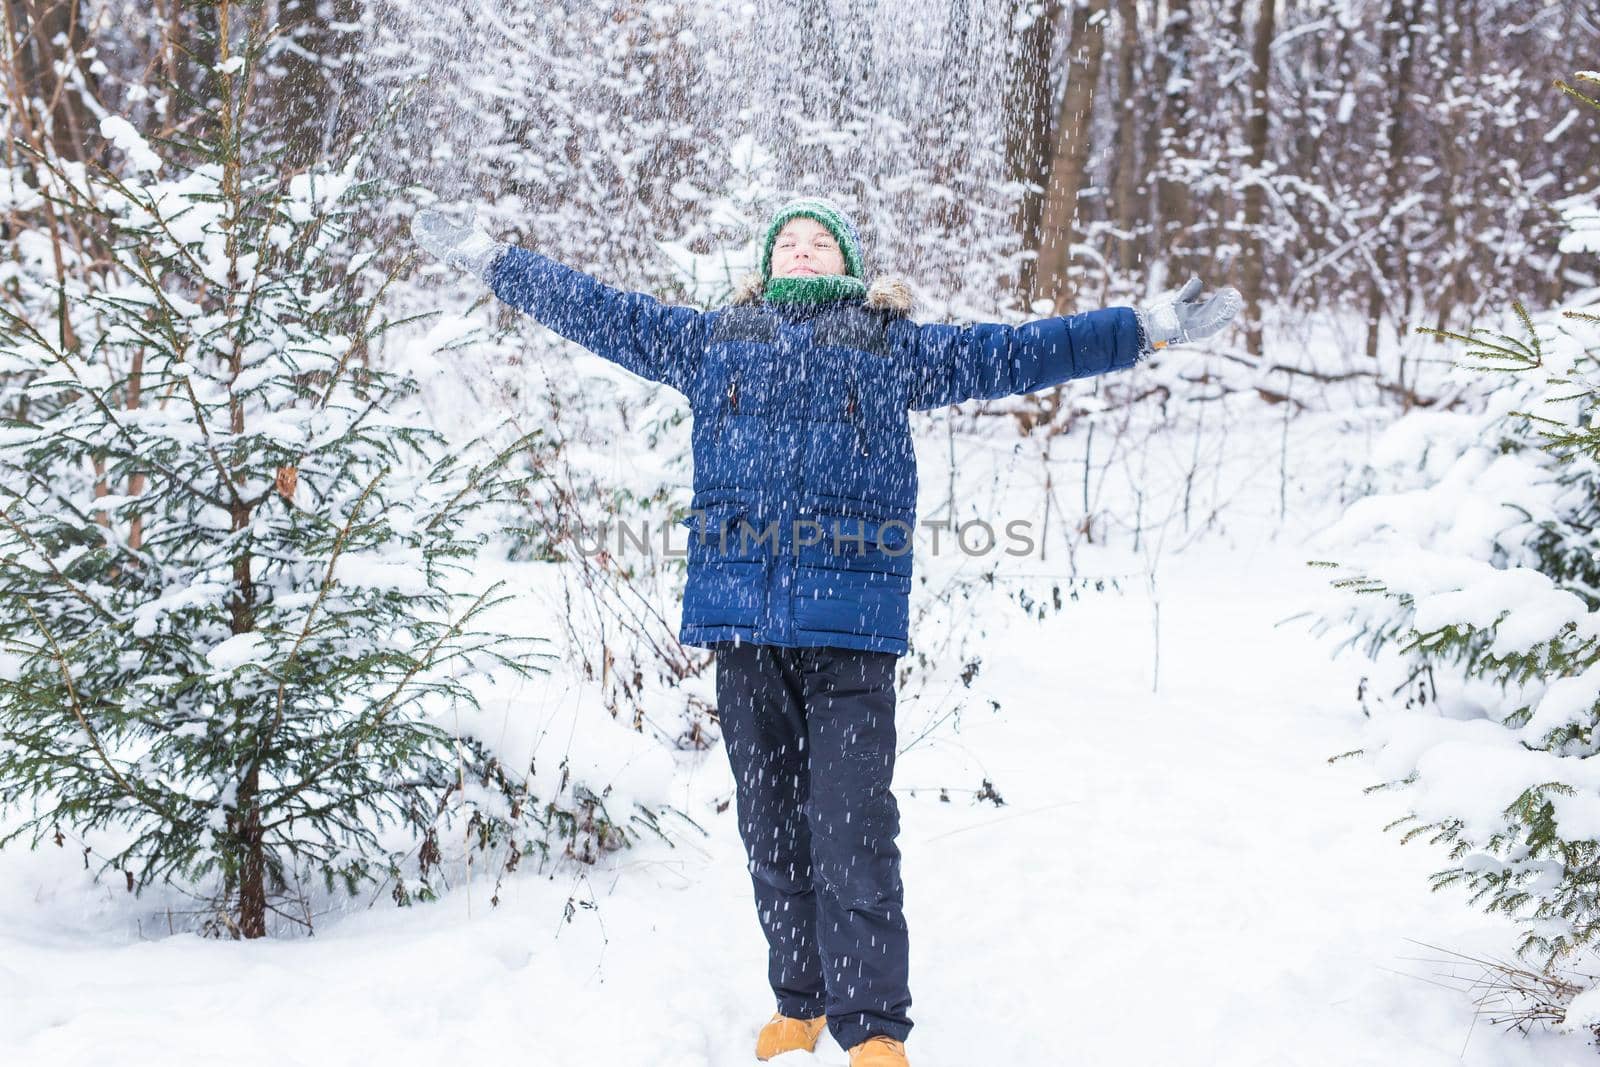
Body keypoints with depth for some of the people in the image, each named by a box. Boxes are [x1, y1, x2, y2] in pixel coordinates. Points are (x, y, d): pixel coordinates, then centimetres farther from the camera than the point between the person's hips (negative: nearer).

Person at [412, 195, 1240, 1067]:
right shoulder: (710, 339, 21)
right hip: (741, 611, 2)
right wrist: (485, 257, 25)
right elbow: (596, 312, 26)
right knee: (770, 825, 8)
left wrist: (1154, 328, 15)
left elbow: (1016, 354, 18)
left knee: (851, 829, -8)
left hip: (850, 614, -2)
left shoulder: (897, 344, 18)